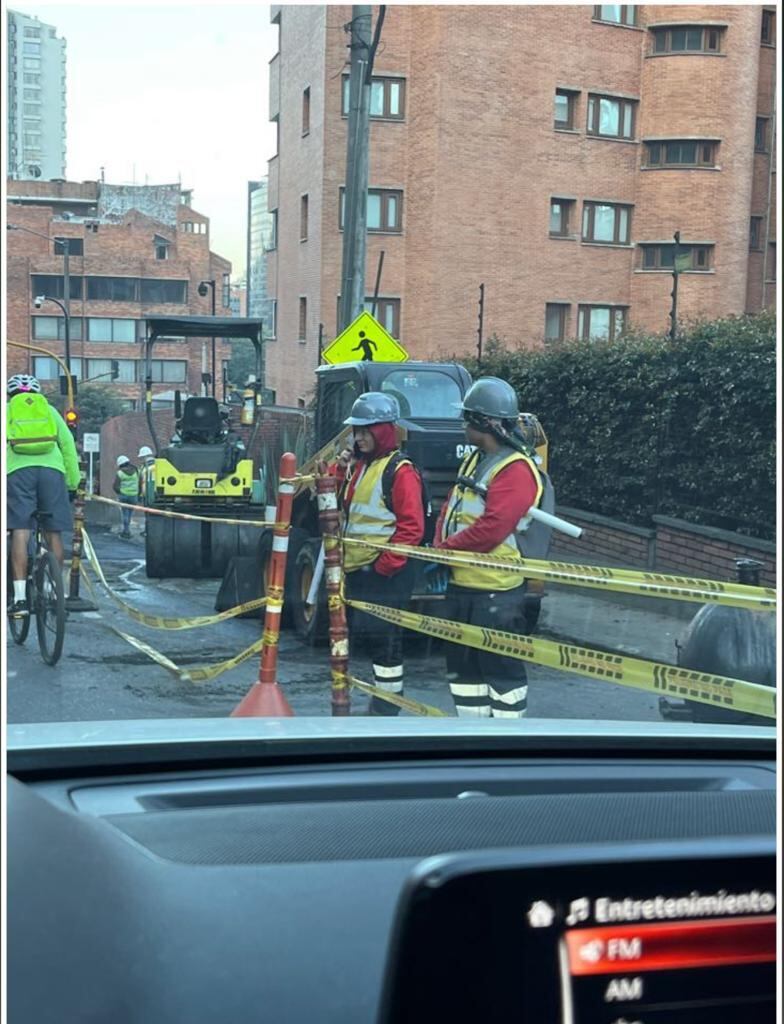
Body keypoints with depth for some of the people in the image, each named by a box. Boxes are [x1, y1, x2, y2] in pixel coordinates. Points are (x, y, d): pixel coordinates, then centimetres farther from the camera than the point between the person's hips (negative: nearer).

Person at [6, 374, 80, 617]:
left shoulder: (7, 410, 21)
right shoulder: (49, 410, 24)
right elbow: (68, 444, 18)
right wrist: (73, 483, 20)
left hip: (18, 470, -1)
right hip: (52, 469, 1)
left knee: (20, 533, -4)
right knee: (53, 534, 7)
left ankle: (20, 597, -11)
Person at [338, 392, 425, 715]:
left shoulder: (400, 471, -12)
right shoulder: (358, 467, 17)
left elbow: (412, 527, -17)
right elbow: (345, 512, 28)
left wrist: (386, 564, -19)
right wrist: (340, 473, 12)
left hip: (384, 571, -10)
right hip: (357, 567, 10)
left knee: (383, 637, -7)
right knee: (363, 631, 14)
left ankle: (386, 707, 3)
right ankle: (382, 695, 25)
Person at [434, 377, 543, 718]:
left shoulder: (516, 470, -17)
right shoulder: (474, 460, 13)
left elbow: (490, 529, -25)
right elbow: (450, 509, 16)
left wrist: (443, 550, -15)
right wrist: (440, 549, -2)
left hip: (494, 591, -10)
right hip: (460, 584, 10)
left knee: (501, 668, -1)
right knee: (462, 665, 16)